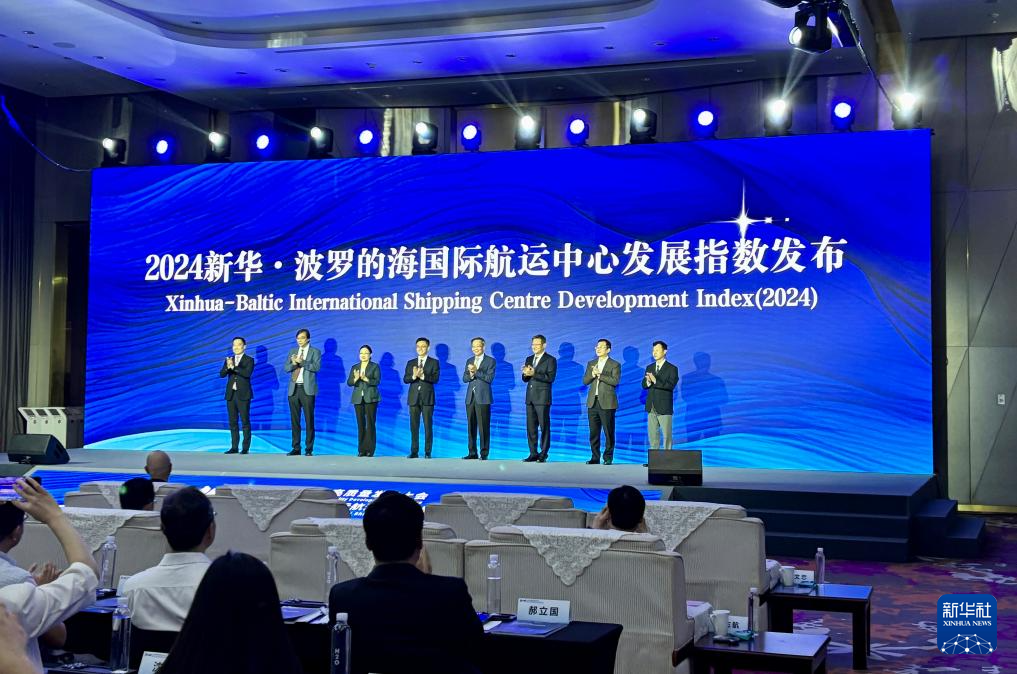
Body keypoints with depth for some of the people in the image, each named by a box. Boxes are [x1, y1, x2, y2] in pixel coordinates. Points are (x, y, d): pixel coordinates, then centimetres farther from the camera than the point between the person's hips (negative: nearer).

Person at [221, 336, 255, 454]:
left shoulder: (249, 360, 0)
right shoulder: (229, 360, 13)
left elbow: (247, 373, -17)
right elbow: (222, 374, 2)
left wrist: (233, 367, -25)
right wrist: (228, 367, -18)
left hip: (243, 395, -5)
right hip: (231, 394, 5)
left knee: (245, 421, -5)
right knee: (233, 422, 6)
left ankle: (246, 448, -2)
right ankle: (234, 447, 10)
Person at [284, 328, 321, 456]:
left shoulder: (315, 352, 4)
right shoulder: (292, 351, 16)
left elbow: (316, 367, -11)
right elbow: (286, 368, 8)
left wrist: (301, 361, -19)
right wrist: (293, 363, -12)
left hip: (307, 389, -4)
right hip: (293, 389, 4)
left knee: (309, 420, -4)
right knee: (294, 420, 5)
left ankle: (309, 449, 0)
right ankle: (296, 448, 9)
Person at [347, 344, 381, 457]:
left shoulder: (375, 366, 5)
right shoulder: (354, 367, 14)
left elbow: (377, 381, -7)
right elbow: (349, 382, 5)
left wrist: (365, 379, -22)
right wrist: (355, 379, -15)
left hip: (370, 398, -3)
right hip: (358, 398, 3)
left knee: (370, 423, -7)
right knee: (360, 424, 1)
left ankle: (370, 450, -6)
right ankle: (361, 450, 4)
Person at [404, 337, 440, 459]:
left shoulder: (434, 362, 4)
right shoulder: (411, 363, 13)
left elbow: (436, 378, -9)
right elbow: (405, 379, 3)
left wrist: (422, 376, -23)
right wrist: (413, 376, -17)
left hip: (427, 398, -3)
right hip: (413, 398, 3)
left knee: (428, 426, -2)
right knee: (414, 426, 3)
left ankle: (427, 452, 3)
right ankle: (414, 451, 8)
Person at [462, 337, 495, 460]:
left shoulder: (490, 361, 0)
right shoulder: (469, 361, 16)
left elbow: (489, 378, -10)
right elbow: (464, 379, 9)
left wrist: (476, 371, -18)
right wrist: (470, 375, -12)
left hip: (483, 398, -5)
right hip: (470, 397, 5)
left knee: (483, 426, -6)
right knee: (471, 426, 6)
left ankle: (484, 453, -3)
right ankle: (472, 452, 11)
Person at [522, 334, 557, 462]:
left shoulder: (551, 360, -3)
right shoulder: (529, 359, 16)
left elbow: (550, 377, -15)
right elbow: (525, 379, 14)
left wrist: (534, 373, -22)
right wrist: (525, 374, -9)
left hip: (542, 398, -6)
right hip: (530, 397, 6)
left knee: (544, 427, -3)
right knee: (530, 427, 6)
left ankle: (543, 454, 1)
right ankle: (533, 453, 11)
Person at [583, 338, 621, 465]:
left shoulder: (615, 365, 0)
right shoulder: (591, 364, 16)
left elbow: (615, 381, -14)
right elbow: (585, 381, 8)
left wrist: (599, 374, -17)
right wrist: (593, 374, -11)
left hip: (607, 403, -4)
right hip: (593, 402, 4)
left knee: (608, 432, -2)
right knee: (593, 432, 5)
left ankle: (608, 458, 5)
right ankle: (595, 457, 12)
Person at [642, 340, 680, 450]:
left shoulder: (672, 369, -4)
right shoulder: (649, 368, 13)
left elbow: (671, 385, -16)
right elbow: (644, 385, 6)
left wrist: (655, 381, -26)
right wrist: (648, 382, -17)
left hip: (664, 408, -5)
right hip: (651, 407, 5)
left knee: (666, 435, -4)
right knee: (653, 435, 7)